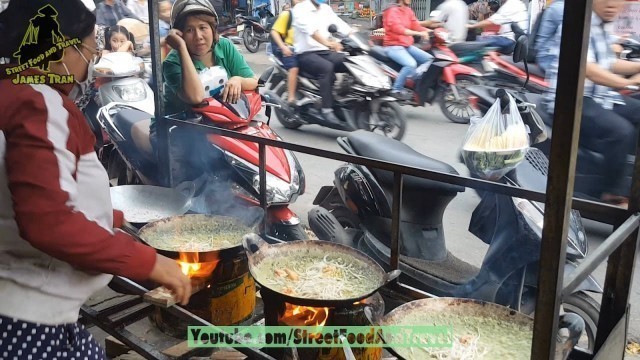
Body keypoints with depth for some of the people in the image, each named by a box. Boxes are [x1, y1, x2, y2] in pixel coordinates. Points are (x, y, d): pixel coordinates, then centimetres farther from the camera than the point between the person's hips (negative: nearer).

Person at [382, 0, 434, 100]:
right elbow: (398, 29, -26)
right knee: (411, 64, -31)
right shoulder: (392, 11, -12)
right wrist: (419, 33, -33)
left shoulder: (408, 11, 14)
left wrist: (431, 31, -11)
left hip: (407, 45, 9)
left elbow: (416, 26, 6)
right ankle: (396, 90, -19)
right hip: (394, 46, -9)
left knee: (429, 59, 0)